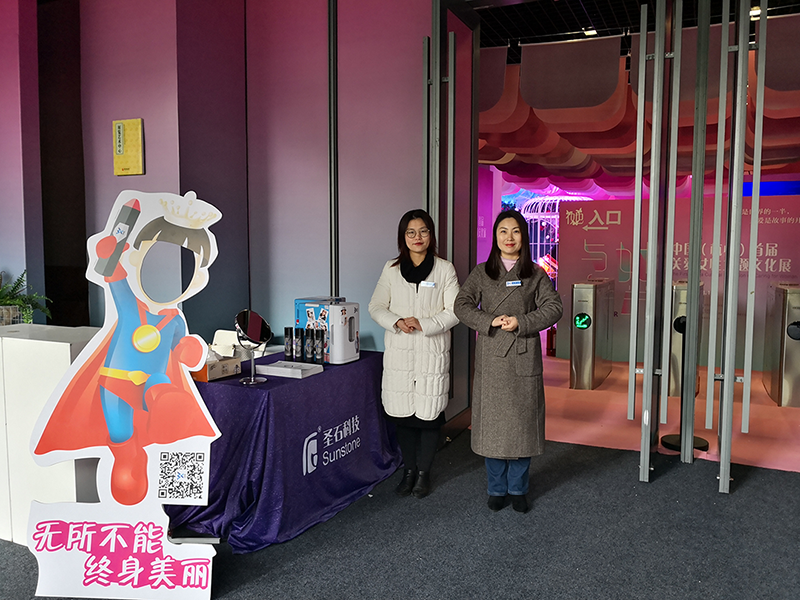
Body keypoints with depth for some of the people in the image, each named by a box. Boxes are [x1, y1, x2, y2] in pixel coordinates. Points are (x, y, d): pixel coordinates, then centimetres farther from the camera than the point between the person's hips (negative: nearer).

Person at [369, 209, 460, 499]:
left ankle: (424, 473, 20)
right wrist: (396, 322, -12)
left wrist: (423, 324, -15)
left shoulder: (444, 269, 1)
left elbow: (455, 311, -3)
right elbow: (376, 307, 7)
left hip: (432, 355, -2)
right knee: (403, 415, 8)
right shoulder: (391, 269, 8)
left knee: (429, 415, 3)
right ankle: (409, 470, 25)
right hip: (399, 354, 2)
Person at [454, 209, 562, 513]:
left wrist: (521, 323, -16)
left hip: (524, 358, 0)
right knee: (492, 424, 5)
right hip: (491, 357, 0)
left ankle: (518, 489, 21)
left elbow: (553, 308, -3)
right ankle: (496, 489, 20)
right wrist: (490, 322, -16)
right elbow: (461, 305, -2)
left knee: (522, 422, 5)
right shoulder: (481, 273, 7)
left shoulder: (536, 275, 7)